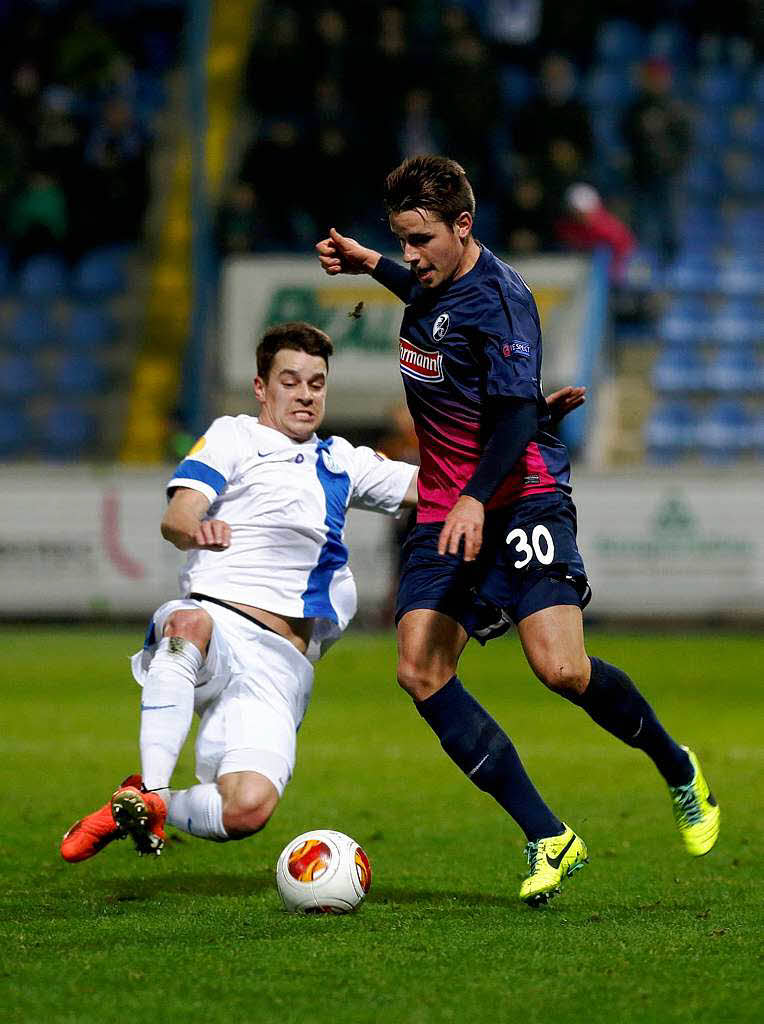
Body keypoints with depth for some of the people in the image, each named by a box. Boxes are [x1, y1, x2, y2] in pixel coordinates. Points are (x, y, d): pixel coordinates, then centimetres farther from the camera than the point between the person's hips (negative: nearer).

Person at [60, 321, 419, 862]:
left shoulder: (340, 461, 26)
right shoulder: (234, 437, 11)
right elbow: (176, 517, -6)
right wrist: (196, 529, -30)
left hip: (281, 666, 3)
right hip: (216, 621, -3)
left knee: (249, 809, -24)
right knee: (189, 622, -44)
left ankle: (143, 811, 3)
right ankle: (148, 791, -36)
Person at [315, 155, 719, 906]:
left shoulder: (499, 297, -16)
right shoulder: (433, 284, 10)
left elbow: (517, 414, -26)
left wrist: (477, 498, -38)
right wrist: (370, 266, 40)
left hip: (518, 499, -8)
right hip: (443, 509, 8)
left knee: (560, 668, -21)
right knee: (419, 674, -10)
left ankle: (678, 770, 10)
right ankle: (548, 841, -7)